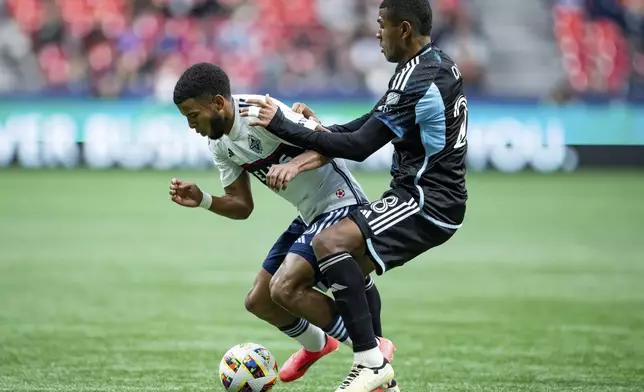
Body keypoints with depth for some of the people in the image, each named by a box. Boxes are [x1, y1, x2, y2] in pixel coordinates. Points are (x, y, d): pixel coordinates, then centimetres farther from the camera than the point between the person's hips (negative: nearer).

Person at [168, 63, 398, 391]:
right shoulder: (219, 145, 4)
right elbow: (242, 206, 8)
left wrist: (294, 164, -44)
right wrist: (202, 201, -10)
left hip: (341, 204, -10)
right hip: (310, 216, 10)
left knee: (284, 289, -23)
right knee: (258, 302, 11)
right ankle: (316, 345, 41)